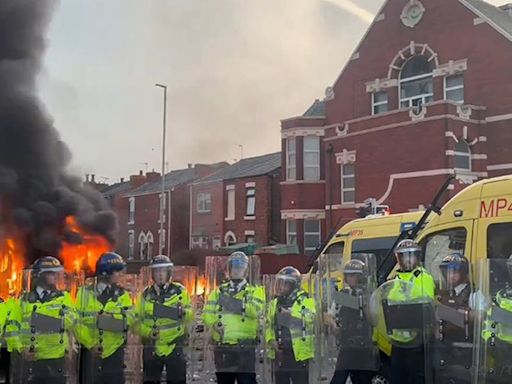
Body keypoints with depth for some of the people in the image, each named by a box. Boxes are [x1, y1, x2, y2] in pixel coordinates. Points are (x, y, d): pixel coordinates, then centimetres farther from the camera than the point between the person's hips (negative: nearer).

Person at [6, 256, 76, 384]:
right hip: (27, 362, 0)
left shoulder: (64, 297, 7)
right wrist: (20, 349, -11)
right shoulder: (24, 300, 8)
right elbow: (12, 328, 4)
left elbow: (71, 320, -11)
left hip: (55, 363, 0)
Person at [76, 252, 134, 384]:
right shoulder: (85, 293, 2)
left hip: (114, 353, 1)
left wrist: (103, 319, -22)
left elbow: (128, 320, -11)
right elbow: (77, 322, -4)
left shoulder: (122, 295, 5)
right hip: (90, 351, -1)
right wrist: (90, 343, -14)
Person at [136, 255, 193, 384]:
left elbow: (190, 317, 0)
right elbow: (137, 321, 6)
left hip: (175, 348, -2)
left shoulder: (180, 291, 0)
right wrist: (148, 332, -13)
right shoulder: (146, 294, 4)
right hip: (152, 349, 2)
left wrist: (184, 312, -22)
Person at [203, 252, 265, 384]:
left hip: (245, 348, -3)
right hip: (222, 347, 4)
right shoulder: (219, 291, 14)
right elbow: (207, 313, 4)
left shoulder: (254, 291, 5)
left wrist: (241, 304, -25)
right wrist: (214, 323, -15)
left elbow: (258, 311, -14)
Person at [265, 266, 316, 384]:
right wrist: (271, 340, 2)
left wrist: (290, 313, -27)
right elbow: (269, 325, 18)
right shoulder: (275, 302, 13)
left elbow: (308, 318, -21)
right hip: (280, 353, 6)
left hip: (299, 353, -6)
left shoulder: (305, 300, -6)